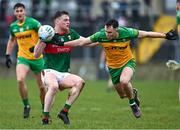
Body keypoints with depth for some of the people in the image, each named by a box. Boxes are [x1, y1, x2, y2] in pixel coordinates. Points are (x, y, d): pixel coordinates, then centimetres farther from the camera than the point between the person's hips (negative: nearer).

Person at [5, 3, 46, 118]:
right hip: (23, 58, 3)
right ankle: (26, 105, -6)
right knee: (20, 80, -23)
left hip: (37, 58, -3)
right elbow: (12, 40, 22)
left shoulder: (32, 22, -11)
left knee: (42, 87, 4)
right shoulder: (13, 26, 4)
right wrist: (8, 55, 15)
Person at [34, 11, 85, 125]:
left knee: (80, 82, -24)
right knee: (53, 86, -37)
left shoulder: (71, 34, 10)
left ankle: (64, 111, -18)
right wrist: (42, 40, -22)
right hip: (50, 72, -5)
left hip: (64, 74, 5)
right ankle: (45, 118, -28)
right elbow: (36, 55, -9)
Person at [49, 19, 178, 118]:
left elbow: (145, 34, -13)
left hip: (128, 62, -3)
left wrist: (165, 35, -11)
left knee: (124, 81, -32)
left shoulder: (126, 33, -26)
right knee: (122, 95, 8)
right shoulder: (101, 35, -23)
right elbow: (82, 42, -13)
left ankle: (133, 103, -4)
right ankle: (133, 93, 46)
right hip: (113, 66, 3)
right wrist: (62, 43, -15)